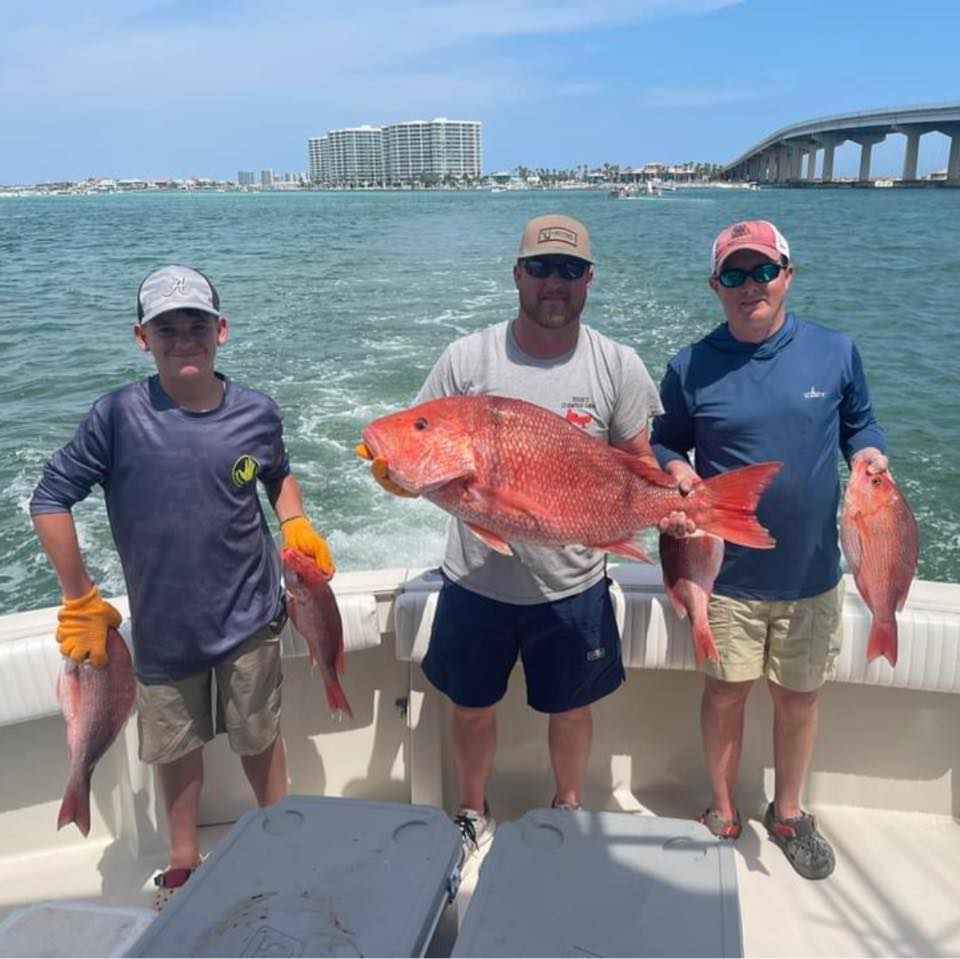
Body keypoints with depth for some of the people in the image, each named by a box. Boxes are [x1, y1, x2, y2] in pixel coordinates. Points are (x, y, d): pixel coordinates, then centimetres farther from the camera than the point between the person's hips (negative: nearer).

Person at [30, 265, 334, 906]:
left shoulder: (257, 414, -9)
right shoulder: (119, 416, -15)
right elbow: (51, 499, -7)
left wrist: (296, 526, -6)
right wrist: (81, 601, -6)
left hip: (250, 615, 1)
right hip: (162, 622, 0)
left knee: (259, 737, 16)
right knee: (178, 745, 17)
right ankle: (183, 864, 42)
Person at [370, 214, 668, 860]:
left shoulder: (617, 365, -5)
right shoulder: (468, 357, -7)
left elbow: (638, 464, 3)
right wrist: (395, 472, -24)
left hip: (572, 583, 0)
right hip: (476, 578, 1)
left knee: (571, 708, 19)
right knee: (472, 707, 18)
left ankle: (569, 808, 49)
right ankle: (473, 814, 46)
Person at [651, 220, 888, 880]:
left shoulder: (836, 352, -4)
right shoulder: (692, 369, -6)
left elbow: (859, 424, 10)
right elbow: (664, 442, 6)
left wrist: (869, 453, -11)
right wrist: (675, 467, -15)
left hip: (812, 571, 1)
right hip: (727, 571, -1)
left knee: (798, 696, 15)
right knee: (727, 692, 12)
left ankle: (788, 813, 41)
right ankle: (724, 812, 37)